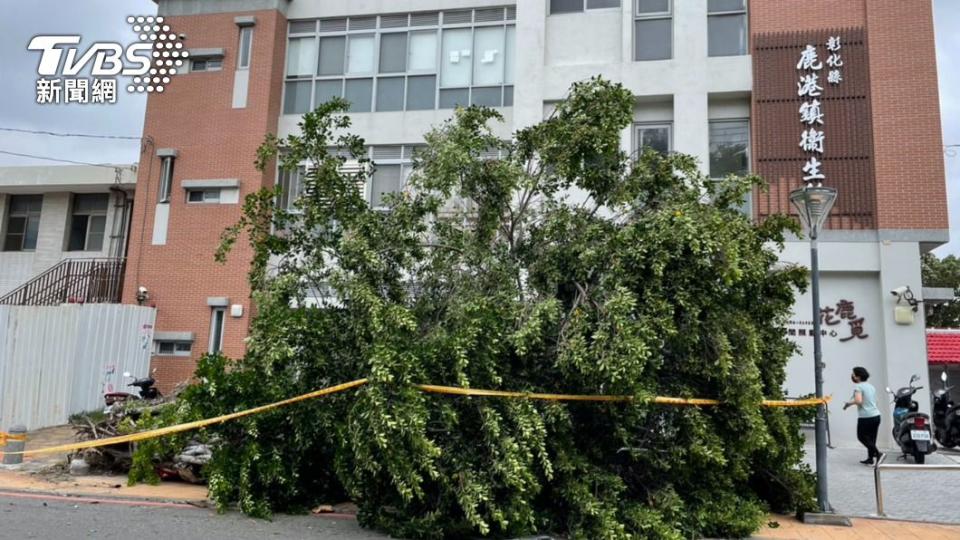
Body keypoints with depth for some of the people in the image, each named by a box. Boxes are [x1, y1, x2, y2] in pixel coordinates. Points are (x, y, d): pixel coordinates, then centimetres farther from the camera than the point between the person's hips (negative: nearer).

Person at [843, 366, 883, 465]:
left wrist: (848, 403, -7)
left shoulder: (858, 387, -10)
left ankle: (877, 453, -9)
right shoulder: (871, 386, 16)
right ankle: (870, 458, 17)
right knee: (871, 438, 13)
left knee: (861, 436, 4)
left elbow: (858, 401, -23)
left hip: (866, 417, -8)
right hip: (876, 415, 8)